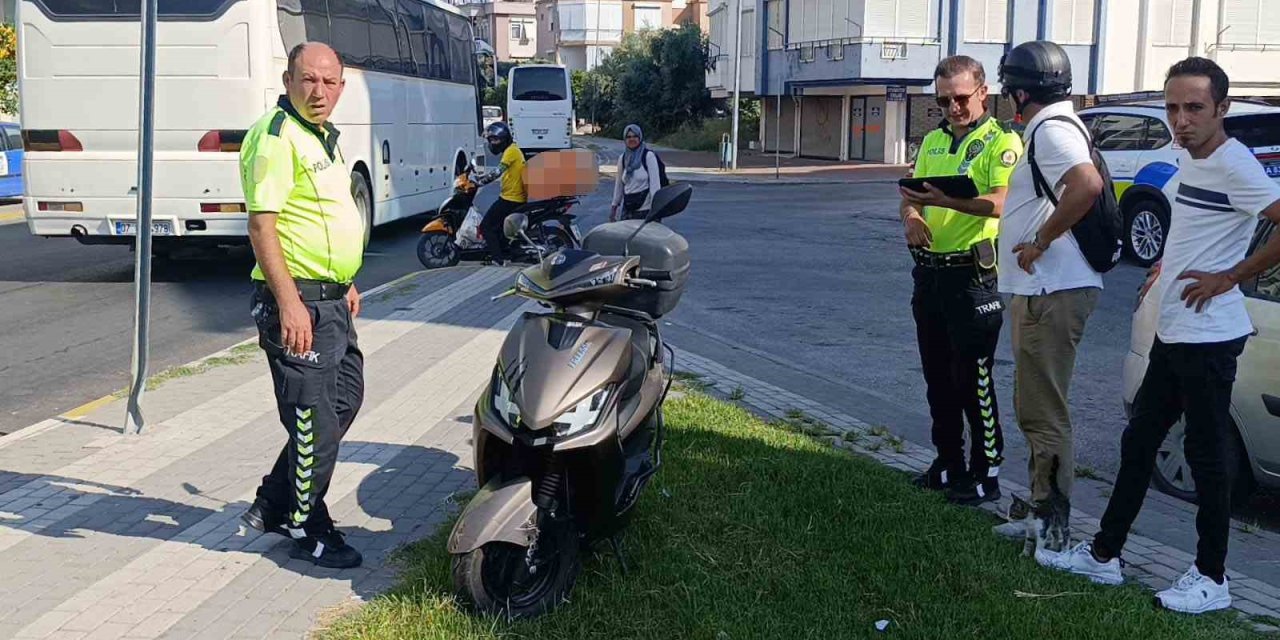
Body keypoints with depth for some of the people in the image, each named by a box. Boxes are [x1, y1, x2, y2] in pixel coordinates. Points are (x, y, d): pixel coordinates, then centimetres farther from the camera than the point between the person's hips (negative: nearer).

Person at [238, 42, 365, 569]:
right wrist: (289, 303, -27)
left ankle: (274, 504, 29)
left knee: (344, 400, 19)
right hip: (298, 299, -10)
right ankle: (308, 531, 14)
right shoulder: (276, 136, -15)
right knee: (314, 421, -2)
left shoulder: (323, 136, 15)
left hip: (332, 299, 10)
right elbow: (262, 225, -22)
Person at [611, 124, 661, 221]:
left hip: (645, 208, -5)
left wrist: (655, 207, -14)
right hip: (627, 208, 5)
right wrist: (614, 206, 17)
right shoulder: (622, 158, 12)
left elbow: (655, 182, -7)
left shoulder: (649, 156, -3)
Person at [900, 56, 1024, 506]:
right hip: (929, 270, 7)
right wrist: (912, 216, -9)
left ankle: (986, 473, 9)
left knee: (973, 378, -2)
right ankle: (948, 464, 27)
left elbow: (1003, 202, -23)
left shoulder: (1002, 142, -8)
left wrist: (947, 200, -37)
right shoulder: (933, 141, 15)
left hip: (972, 275, -7)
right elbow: (912, 194, 14)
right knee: (937, 376, 14)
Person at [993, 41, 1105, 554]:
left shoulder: (1051, 130, -16)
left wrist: (1041, 241, -23)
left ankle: (1053, 527, 0)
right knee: (1035, 409, 17)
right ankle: (1043, 514, 26)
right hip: (1042, 290, 11)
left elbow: (1088, 185, -34)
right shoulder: (1052, 128, 17)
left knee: (1044, 414, -6)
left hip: (1051, 294, -11)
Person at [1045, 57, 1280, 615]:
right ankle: (1103, 554, 25)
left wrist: (1229, 277, -20)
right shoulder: (1190, 159, 10)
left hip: (1208, 335, -9)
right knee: (1139, 442, 14)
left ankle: (1211, 579, 14)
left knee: (1206, 455, 1)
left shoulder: (1234, 165, -17)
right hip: (1172, 332, 9)